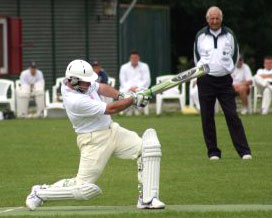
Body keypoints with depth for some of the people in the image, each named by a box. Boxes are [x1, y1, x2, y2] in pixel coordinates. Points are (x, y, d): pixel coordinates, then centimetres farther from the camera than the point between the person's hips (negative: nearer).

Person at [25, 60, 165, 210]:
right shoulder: (75, 101, -28)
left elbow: (100, 87, 18)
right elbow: (110, 109, -23)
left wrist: (121, 96, 1)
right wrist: (133, 99, -13)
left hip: (112, 130, 9)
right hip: (94, 141, -9)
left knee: (149, 147, -8)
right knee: (84, 189, -9)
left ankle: (147, 199, -8)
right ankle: (40, 193, 14)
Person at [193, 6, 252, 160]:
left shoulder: (229, 35, 4)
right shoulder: (201, 36, 4)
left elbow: (235, 55, 15)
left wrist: (228, 70, 11)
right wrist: (203, 71, 12)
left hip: (225, 80, -1)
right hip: (206, 80, 1)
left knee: (232, 115, -7)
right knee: (207, 117, 0)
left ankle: (244, 151, -8)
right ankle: (213, 152, 8)